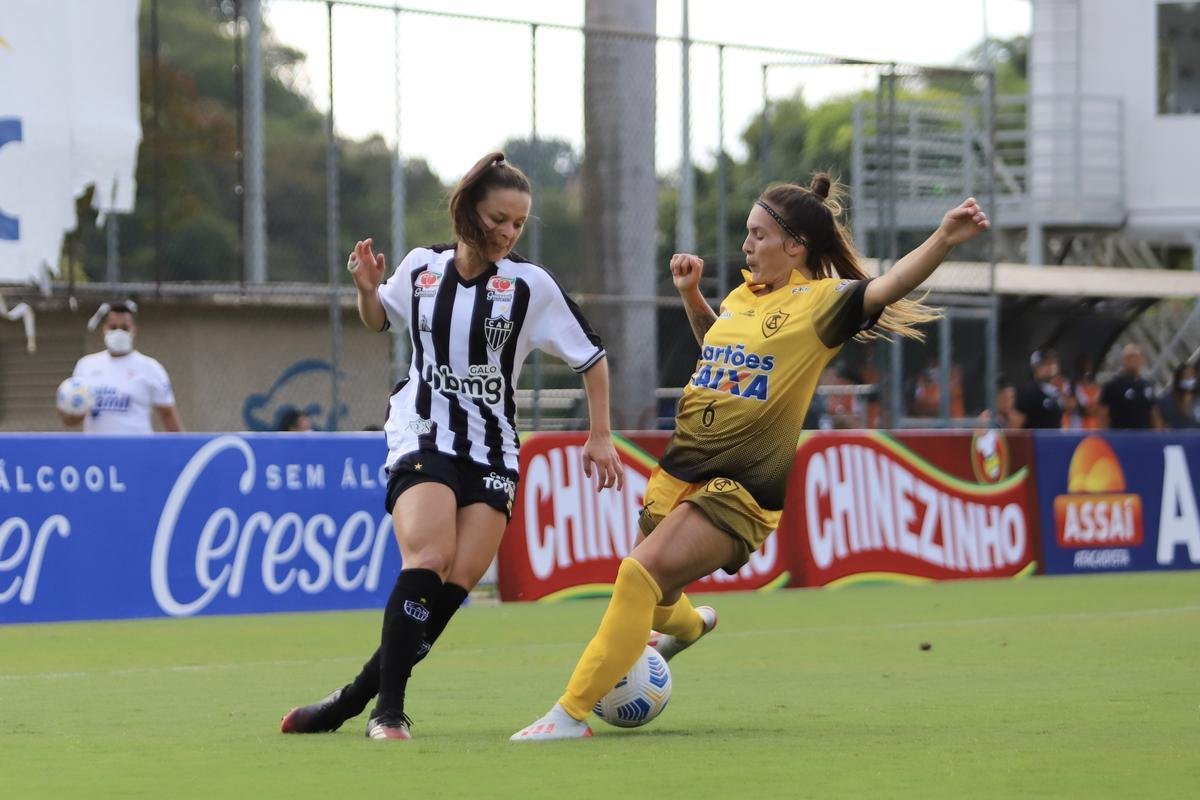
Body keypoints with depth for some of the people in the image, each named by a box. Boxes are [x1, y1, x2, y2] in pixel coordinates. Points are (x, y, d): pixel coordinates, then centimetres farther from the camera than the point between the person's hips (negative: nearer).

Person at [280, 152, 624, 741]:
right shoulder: (422, 268, 4)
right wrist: (367, 289, 1)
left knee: (459, 580, -13)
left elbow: (591, 358, 7)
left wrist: (600, 437, 6)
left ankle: (351, 700, -4)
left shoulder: (529, 284, -2)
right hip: (421, 437, -1)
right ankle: (388, 711, -25)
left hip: (491, 452, 1)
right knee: (428, 558, -25)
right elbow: (380, 320, 23)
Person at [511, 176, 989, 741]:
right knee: (651, 596, 22)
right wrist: (689, 293, 18)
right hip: (679, 470, 8)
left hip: (738, 490, -8)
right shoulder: (741, 297, 11)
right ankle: (689, 624, 60)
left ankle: (572, 713, -18)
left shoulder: (819, 301, -10)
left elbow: (889, 287, -27)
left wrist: (944, 239, -42)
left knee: (642, 573, -23)